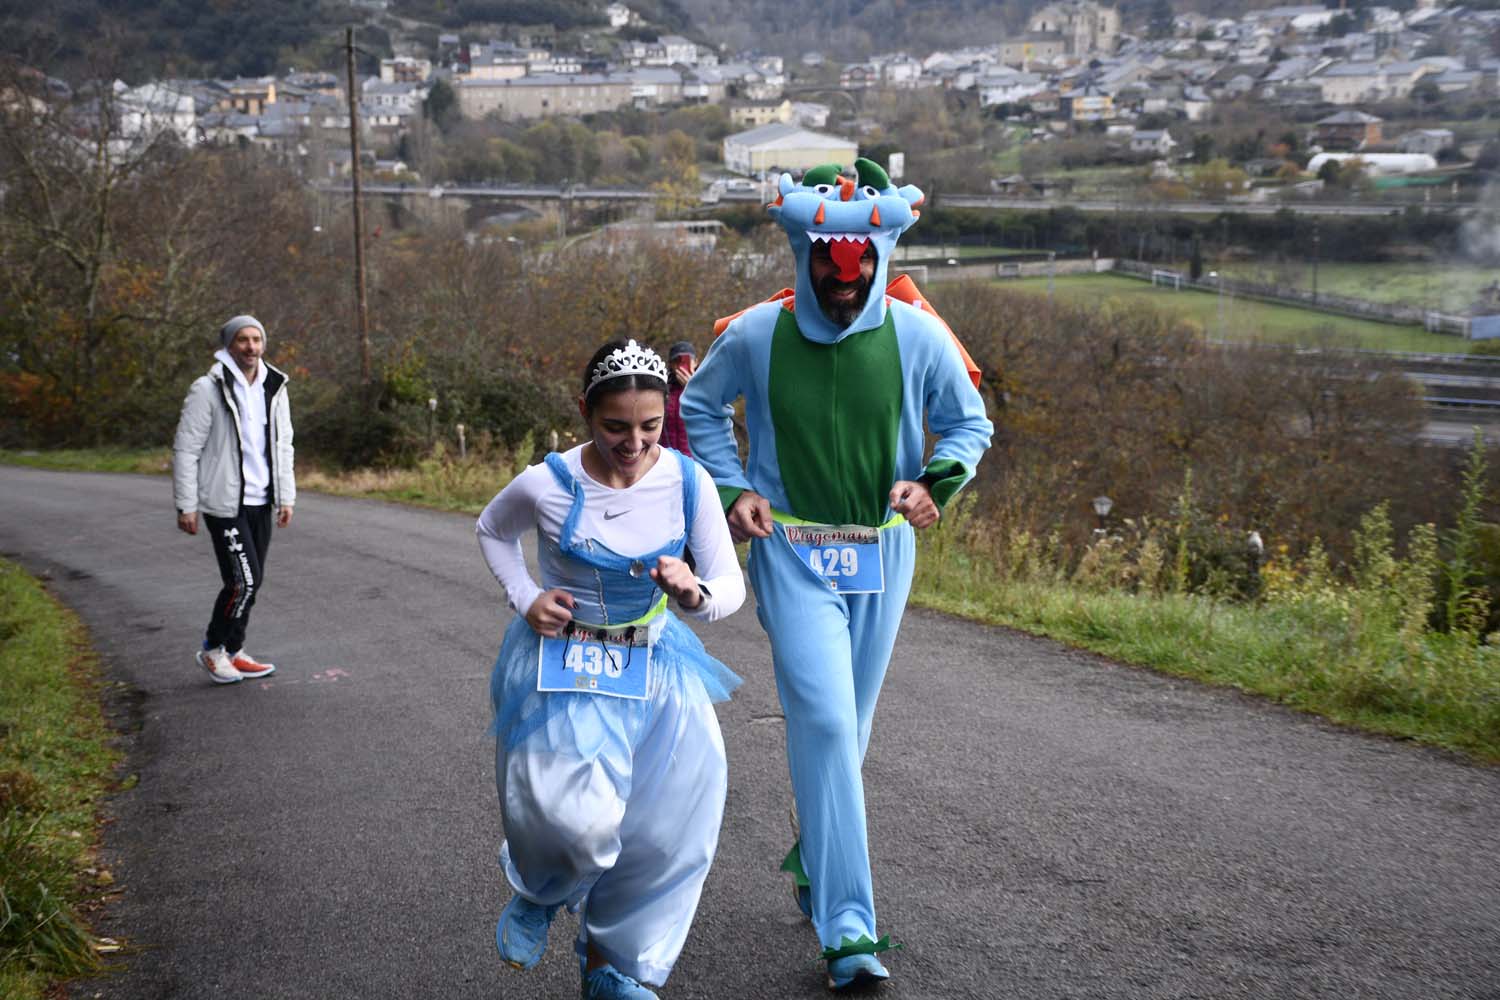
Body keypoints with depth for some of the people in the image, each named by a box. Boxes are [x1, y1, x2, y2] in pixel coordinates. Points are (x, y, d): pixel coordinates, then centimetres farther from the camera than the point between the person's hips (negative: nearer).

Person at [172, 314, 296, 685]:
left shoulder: (274, 389, 9)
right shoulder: (208, 389, -10)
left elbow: (282, 446, 16)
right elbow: (185, 449, -9)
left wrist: (286, 497, 10)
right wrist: (186, 505, -12)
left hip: (260, 502, 7)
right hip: (224, 503, -6)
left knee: (250, 582, 10)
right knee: (245, 581, -9)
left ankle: (232, 652, 23)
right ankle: (212, 650, 9)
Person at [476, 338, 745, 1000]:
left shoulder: (686, 482, -12)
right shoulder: (546, 486, -15)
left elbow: (731, 586, -8)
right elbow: (492, 530, 8)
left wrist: (696, 594, -31)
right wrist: (524, 598, -6)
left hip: (653, 664, 3)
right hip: (562, 664, -3)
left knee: (661, 828, 4)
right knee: (578, 819, -19)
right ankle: (542, 891, 21)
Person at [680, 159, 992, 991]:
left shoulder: (918, 338, -7)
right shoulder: (755, 336, -8)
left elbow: (971, 423, 8)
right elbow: (700, 405, 11)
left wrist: (935, 483, -10)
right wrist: (731, 488, 0)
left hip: (881, 554, 3)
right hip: (791, 553, -2)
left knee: (846, 726, 15)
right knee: (823, 721, -15)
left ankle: (817, 859, 42)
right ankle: (848, 927, -12)